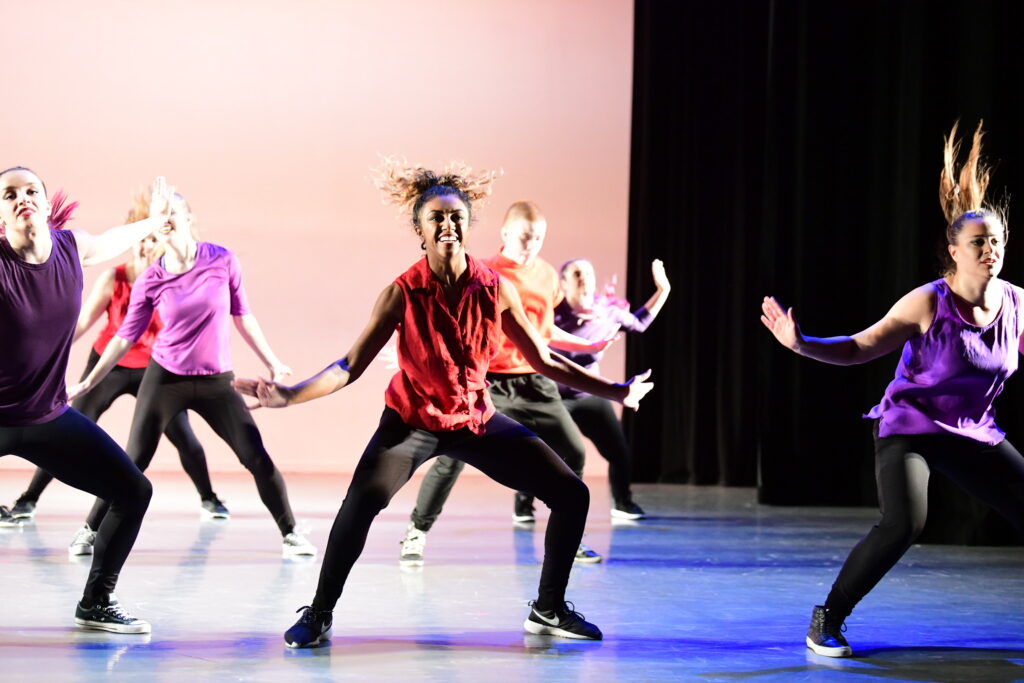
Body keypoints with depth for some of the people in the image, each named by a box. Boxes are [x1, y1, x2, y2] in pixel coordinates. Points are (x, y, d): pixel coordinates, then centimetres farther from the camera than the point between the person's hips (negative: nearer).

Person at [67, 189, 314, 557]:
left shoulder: (223, 261, -6)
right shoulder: (151, 281, -6)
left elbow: (242, 317, 6)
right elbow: (126, 336, 2)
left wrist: (272, 362, 11)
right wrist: (88, 382, 0)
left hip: (216, 382, 0)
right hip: (165, 378, 0)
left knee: (258, 458, -4)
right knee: (133, 461, -1)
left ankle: (289, 534, 10)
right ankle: (90, 530, 17)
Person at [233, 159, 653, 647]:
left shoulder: (496, 290, -11)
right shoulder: (403, 293, -18)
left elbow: (544, 360, -1)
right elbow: (350, 366, -19)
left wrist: (615, 391, -2)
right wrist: (289, 395, -33)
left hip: (476, 419, 3)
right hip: (412, 420, -3)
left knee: (571, 495, -3)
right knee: (360, 503, -29)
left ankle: (549, 610, 15)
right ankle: (318, 616, -9)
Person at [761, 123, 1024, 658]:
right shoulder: (928, 303, -18)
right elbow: (859, 348, -13)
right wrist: (802, 344, -27)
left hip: (974, 434, 5)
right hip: (908, 427, -5)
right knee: (903, 524, -25)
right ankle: (828, 620, -9)